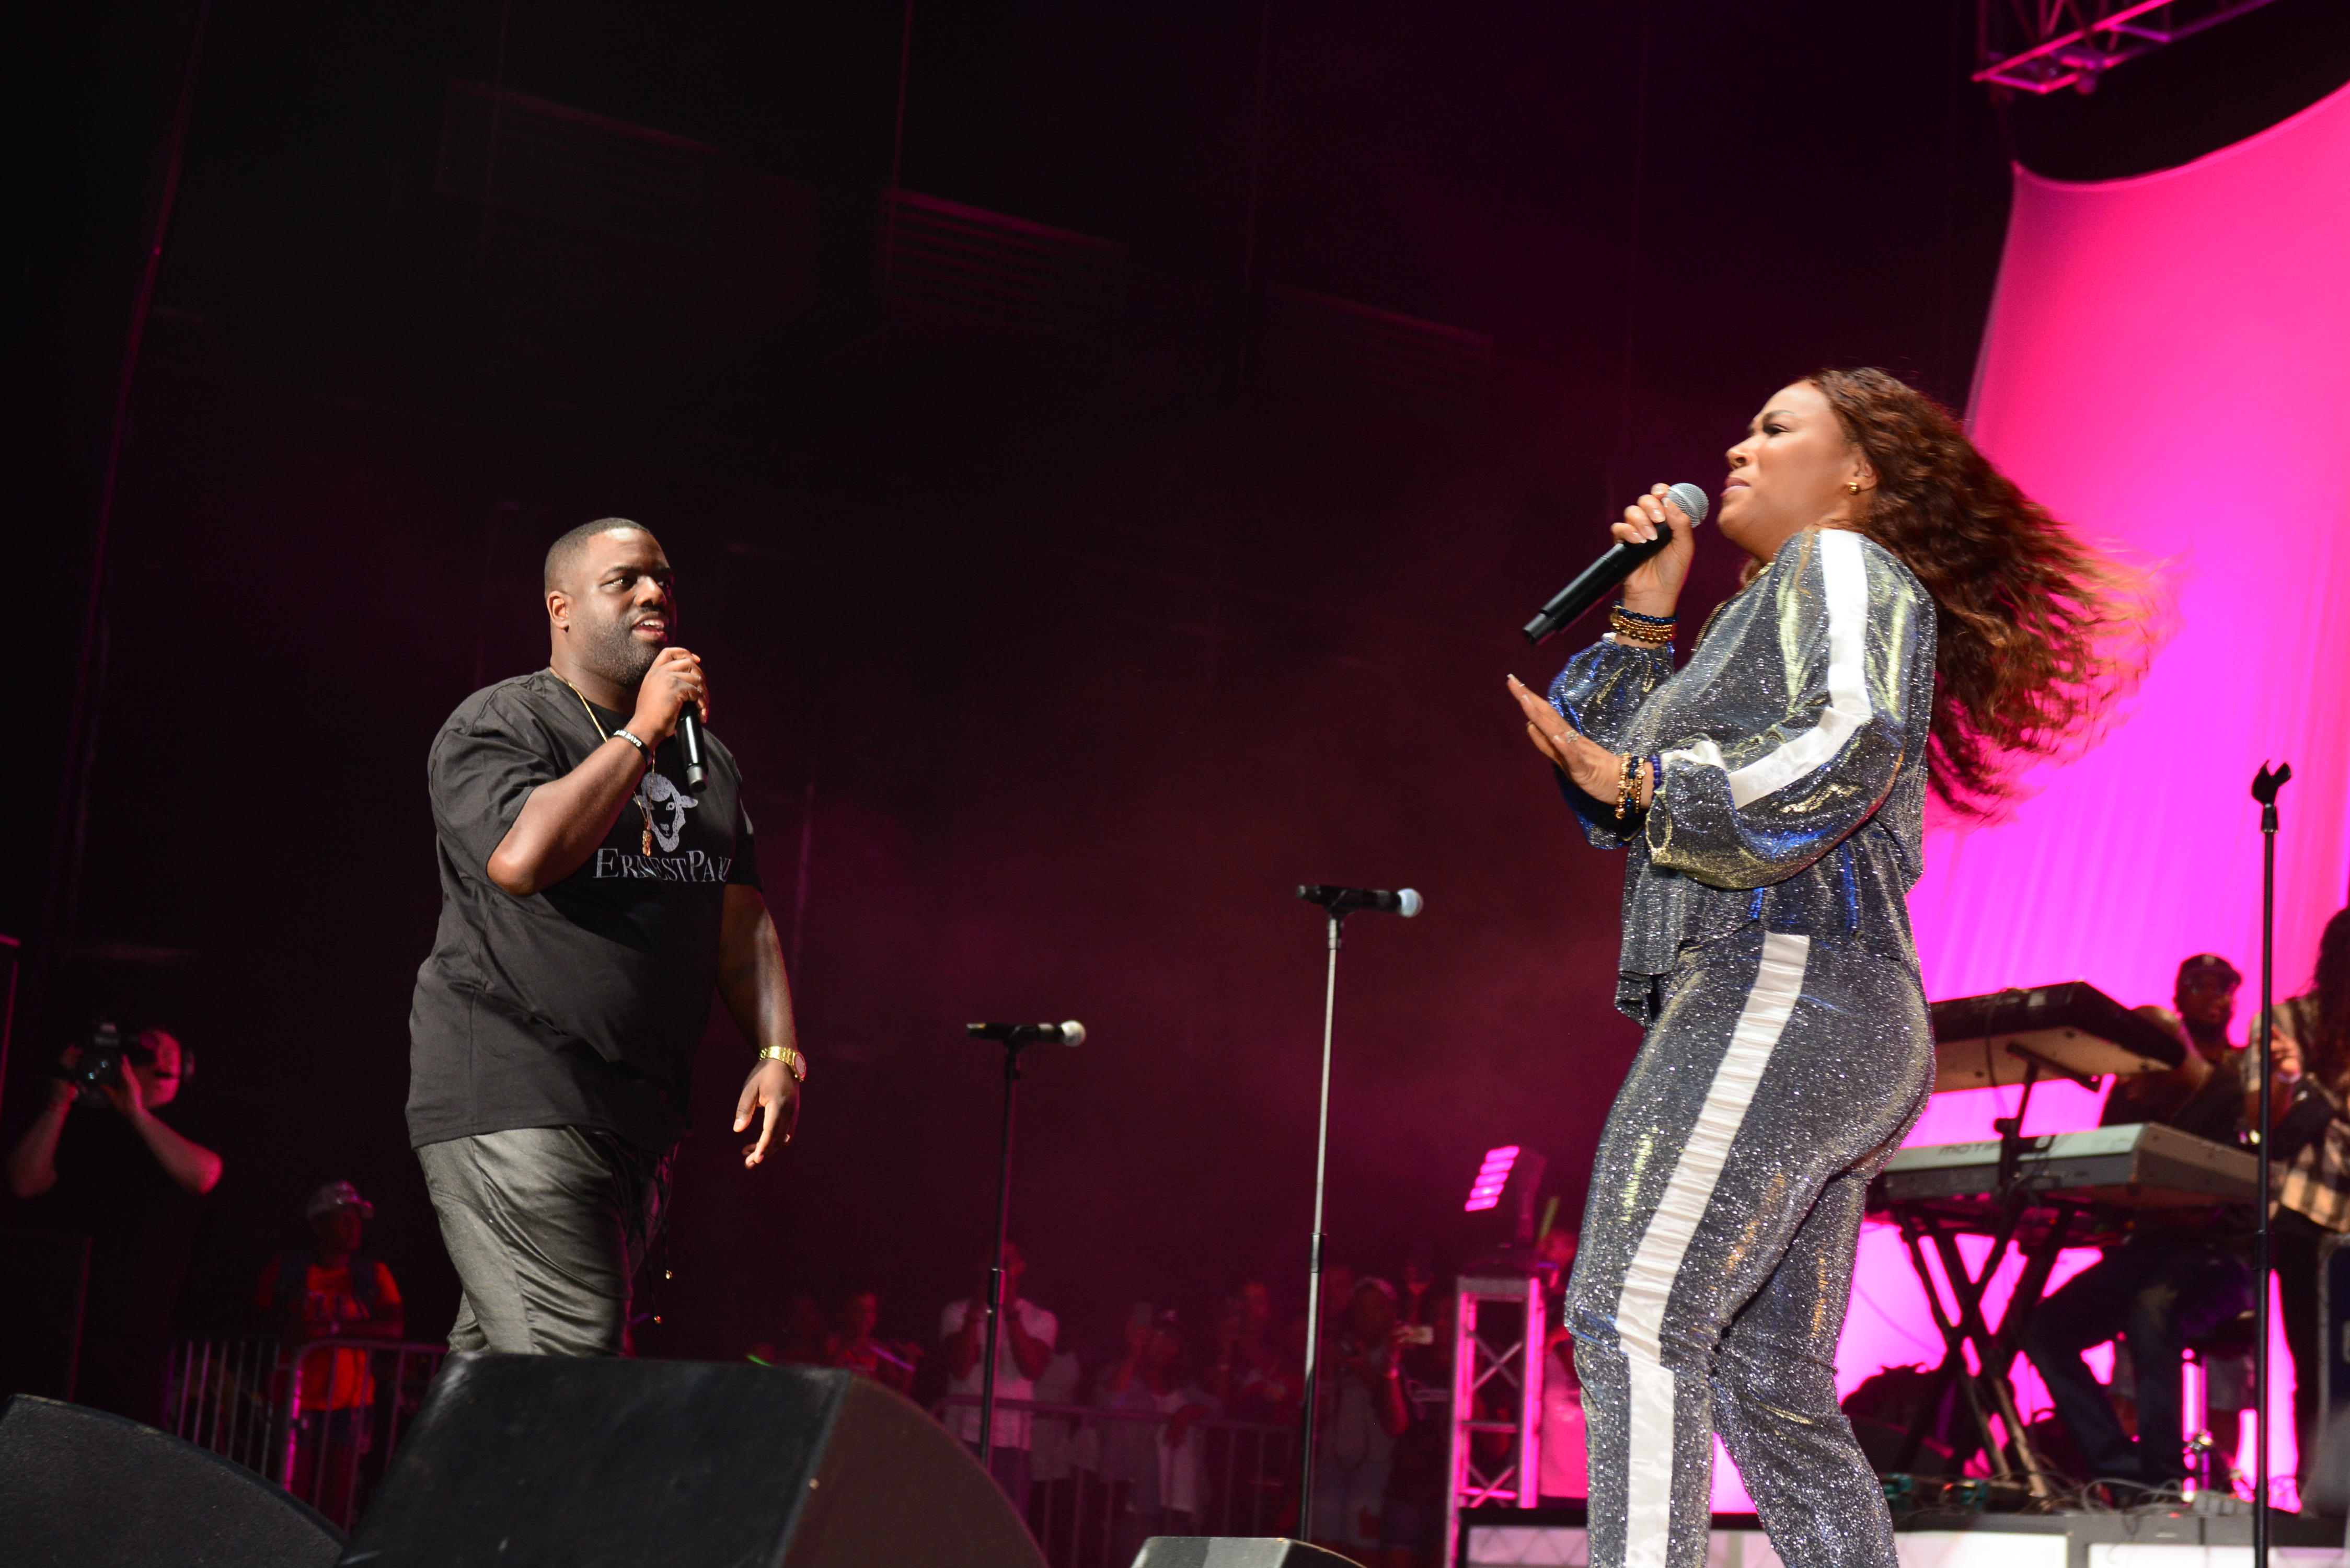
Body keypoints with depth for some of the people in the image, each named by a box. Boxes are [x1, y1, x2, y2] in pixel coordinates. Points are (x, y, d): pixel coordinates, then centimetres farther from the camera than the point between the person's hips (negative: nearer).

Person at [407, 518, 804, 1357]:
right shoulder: (498, 724, -3)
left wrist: (778, 1052, 3)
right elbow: (522, 858, -22)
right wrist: (641, 735, -14)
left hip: (640, 1122, 7)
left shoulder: (706, 758, 19)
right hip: (513, 1103, -7)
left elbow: (742, 919, 18)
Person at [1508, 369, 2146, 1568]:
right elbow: (1630, 780, 25)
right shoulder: (1758, 621, 31)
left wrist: (1639, 781, -13)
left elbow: (1853, 748, -15)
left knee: (1633, 1318, -20)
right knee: (1768, 1391, 5)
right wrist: (1646, 621, 19)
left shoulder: (1844, 566, 4)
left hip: (1780, 988, -10)